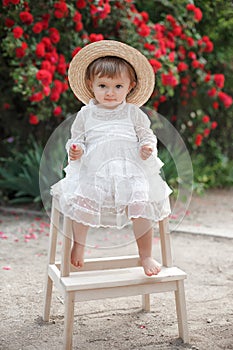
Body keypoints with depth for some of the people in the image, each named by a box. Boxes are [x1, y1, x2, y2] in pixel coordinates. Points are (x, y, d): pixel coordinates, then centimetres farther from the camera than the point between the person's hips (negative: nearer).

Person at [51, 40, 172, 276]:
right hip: (93, 170, 0)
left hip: (131, 170, 0)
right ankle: (79, 244, 7)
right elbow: (77, 139, 15)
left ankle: (146, 256, 5)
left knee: (141, 210, -14)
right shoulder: (86, 114, 10)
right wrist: (75, 150, -7)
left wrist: (148, 147, -10)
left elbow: (147, 135, 12)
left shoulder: (133, 113, 9)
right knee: (81, 204, -21)